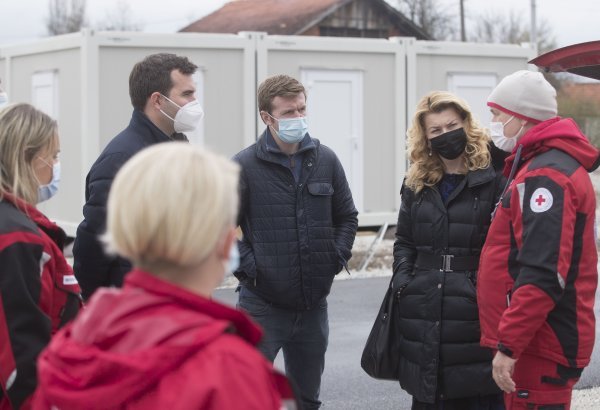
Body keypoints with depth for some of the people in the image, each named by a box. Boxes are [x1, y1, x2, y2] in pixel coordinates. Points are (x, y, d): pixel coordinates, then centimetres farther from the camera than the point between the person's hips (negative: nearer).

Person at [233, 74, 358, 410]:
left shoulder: (326, 160, 5)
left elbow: (348, 217, 15)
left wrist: (337, 259, 3)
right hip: (262, 304, -4)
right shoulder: (245, 165, -8)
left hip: (314, 304, 4)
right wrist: (248, 266, -12)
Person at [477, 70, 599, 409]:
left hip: (540, 350, -10)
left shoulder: (546, 175, -17)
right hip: (539, 343, 10)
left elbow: (543, 275, -25)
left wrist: (509, 345, -24)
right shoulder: (542, 165, 18)